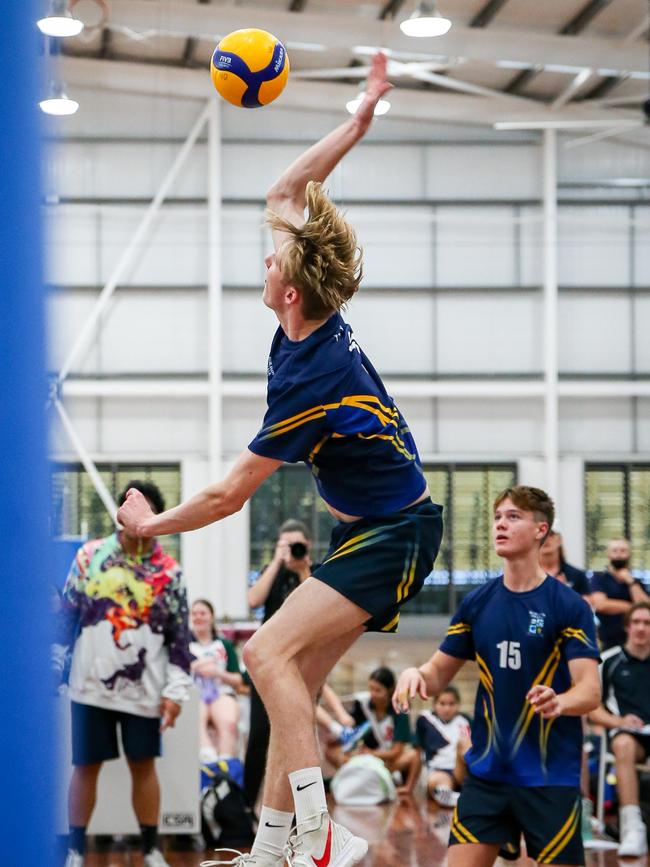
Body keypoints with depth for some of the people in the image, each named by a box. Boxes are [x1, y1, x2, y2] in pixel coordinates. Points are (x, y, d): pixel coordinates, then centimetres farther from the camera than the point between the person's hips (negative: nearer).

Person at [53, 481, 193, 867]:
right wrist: (54, 667, 5)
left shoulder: (169, 571, 2)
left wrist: (176, 691, -2)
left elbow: (180, 637, 3)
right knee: (86, 765, 4)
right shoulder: (90, 556, 2)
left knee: (144, 765, 6)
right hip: (92, 685, 0)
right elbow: (67, 614, 7)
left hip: (144, 689, 0)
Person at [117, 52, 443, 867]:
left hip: (391, 537, -10)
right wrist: (360, 117, 5)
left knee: (270, 652, -23)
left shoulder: (309, 381, -27)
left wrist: (150, 524, -2)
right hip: (365, 530, 10)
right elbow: (285, 191, 10)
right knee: (295, 685, 6)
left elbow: (226, 497, -18)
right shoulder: (313, 321, -2)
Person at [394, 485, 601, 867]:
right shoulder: (477, 603, 6)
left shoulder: (570, 606, -7)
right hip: (486, 773, 4)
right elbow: (439, 675, 12)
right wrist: (415, 675, -12)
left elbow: (590, 691, -14)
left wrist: (559, 702, -37)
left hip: (551, 777, -4)